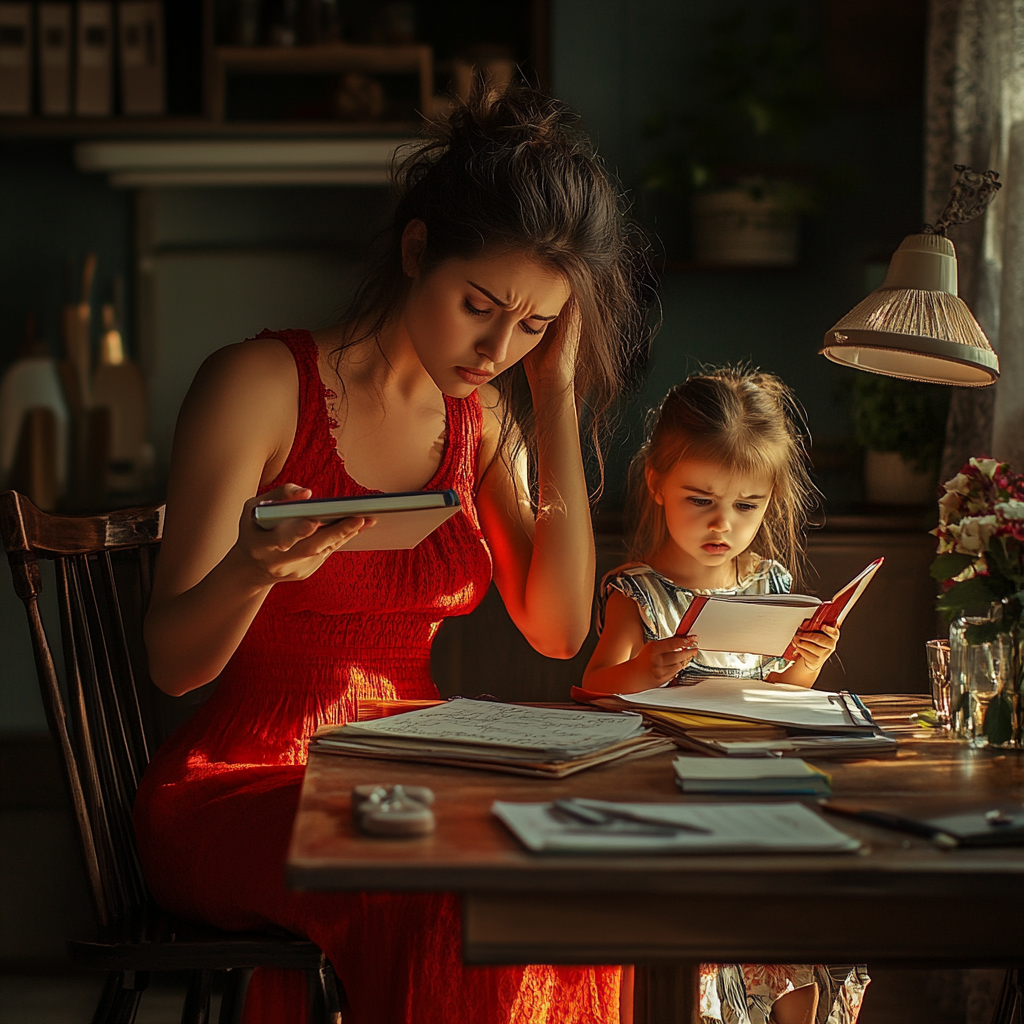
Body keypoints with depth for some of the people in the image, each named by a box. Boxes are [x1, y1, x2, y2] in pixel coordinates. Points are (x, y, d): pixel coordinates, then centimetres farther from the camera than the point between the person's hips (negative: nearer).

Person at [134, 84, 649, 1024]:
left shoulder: (484, 417, 11)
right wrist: (252, 572, -32)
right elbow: (173, 662, -9)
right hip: (237, 791, -5)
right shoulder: (262, 384, -8)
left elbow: (560, 628, -1)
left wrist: (557, 401, -2)